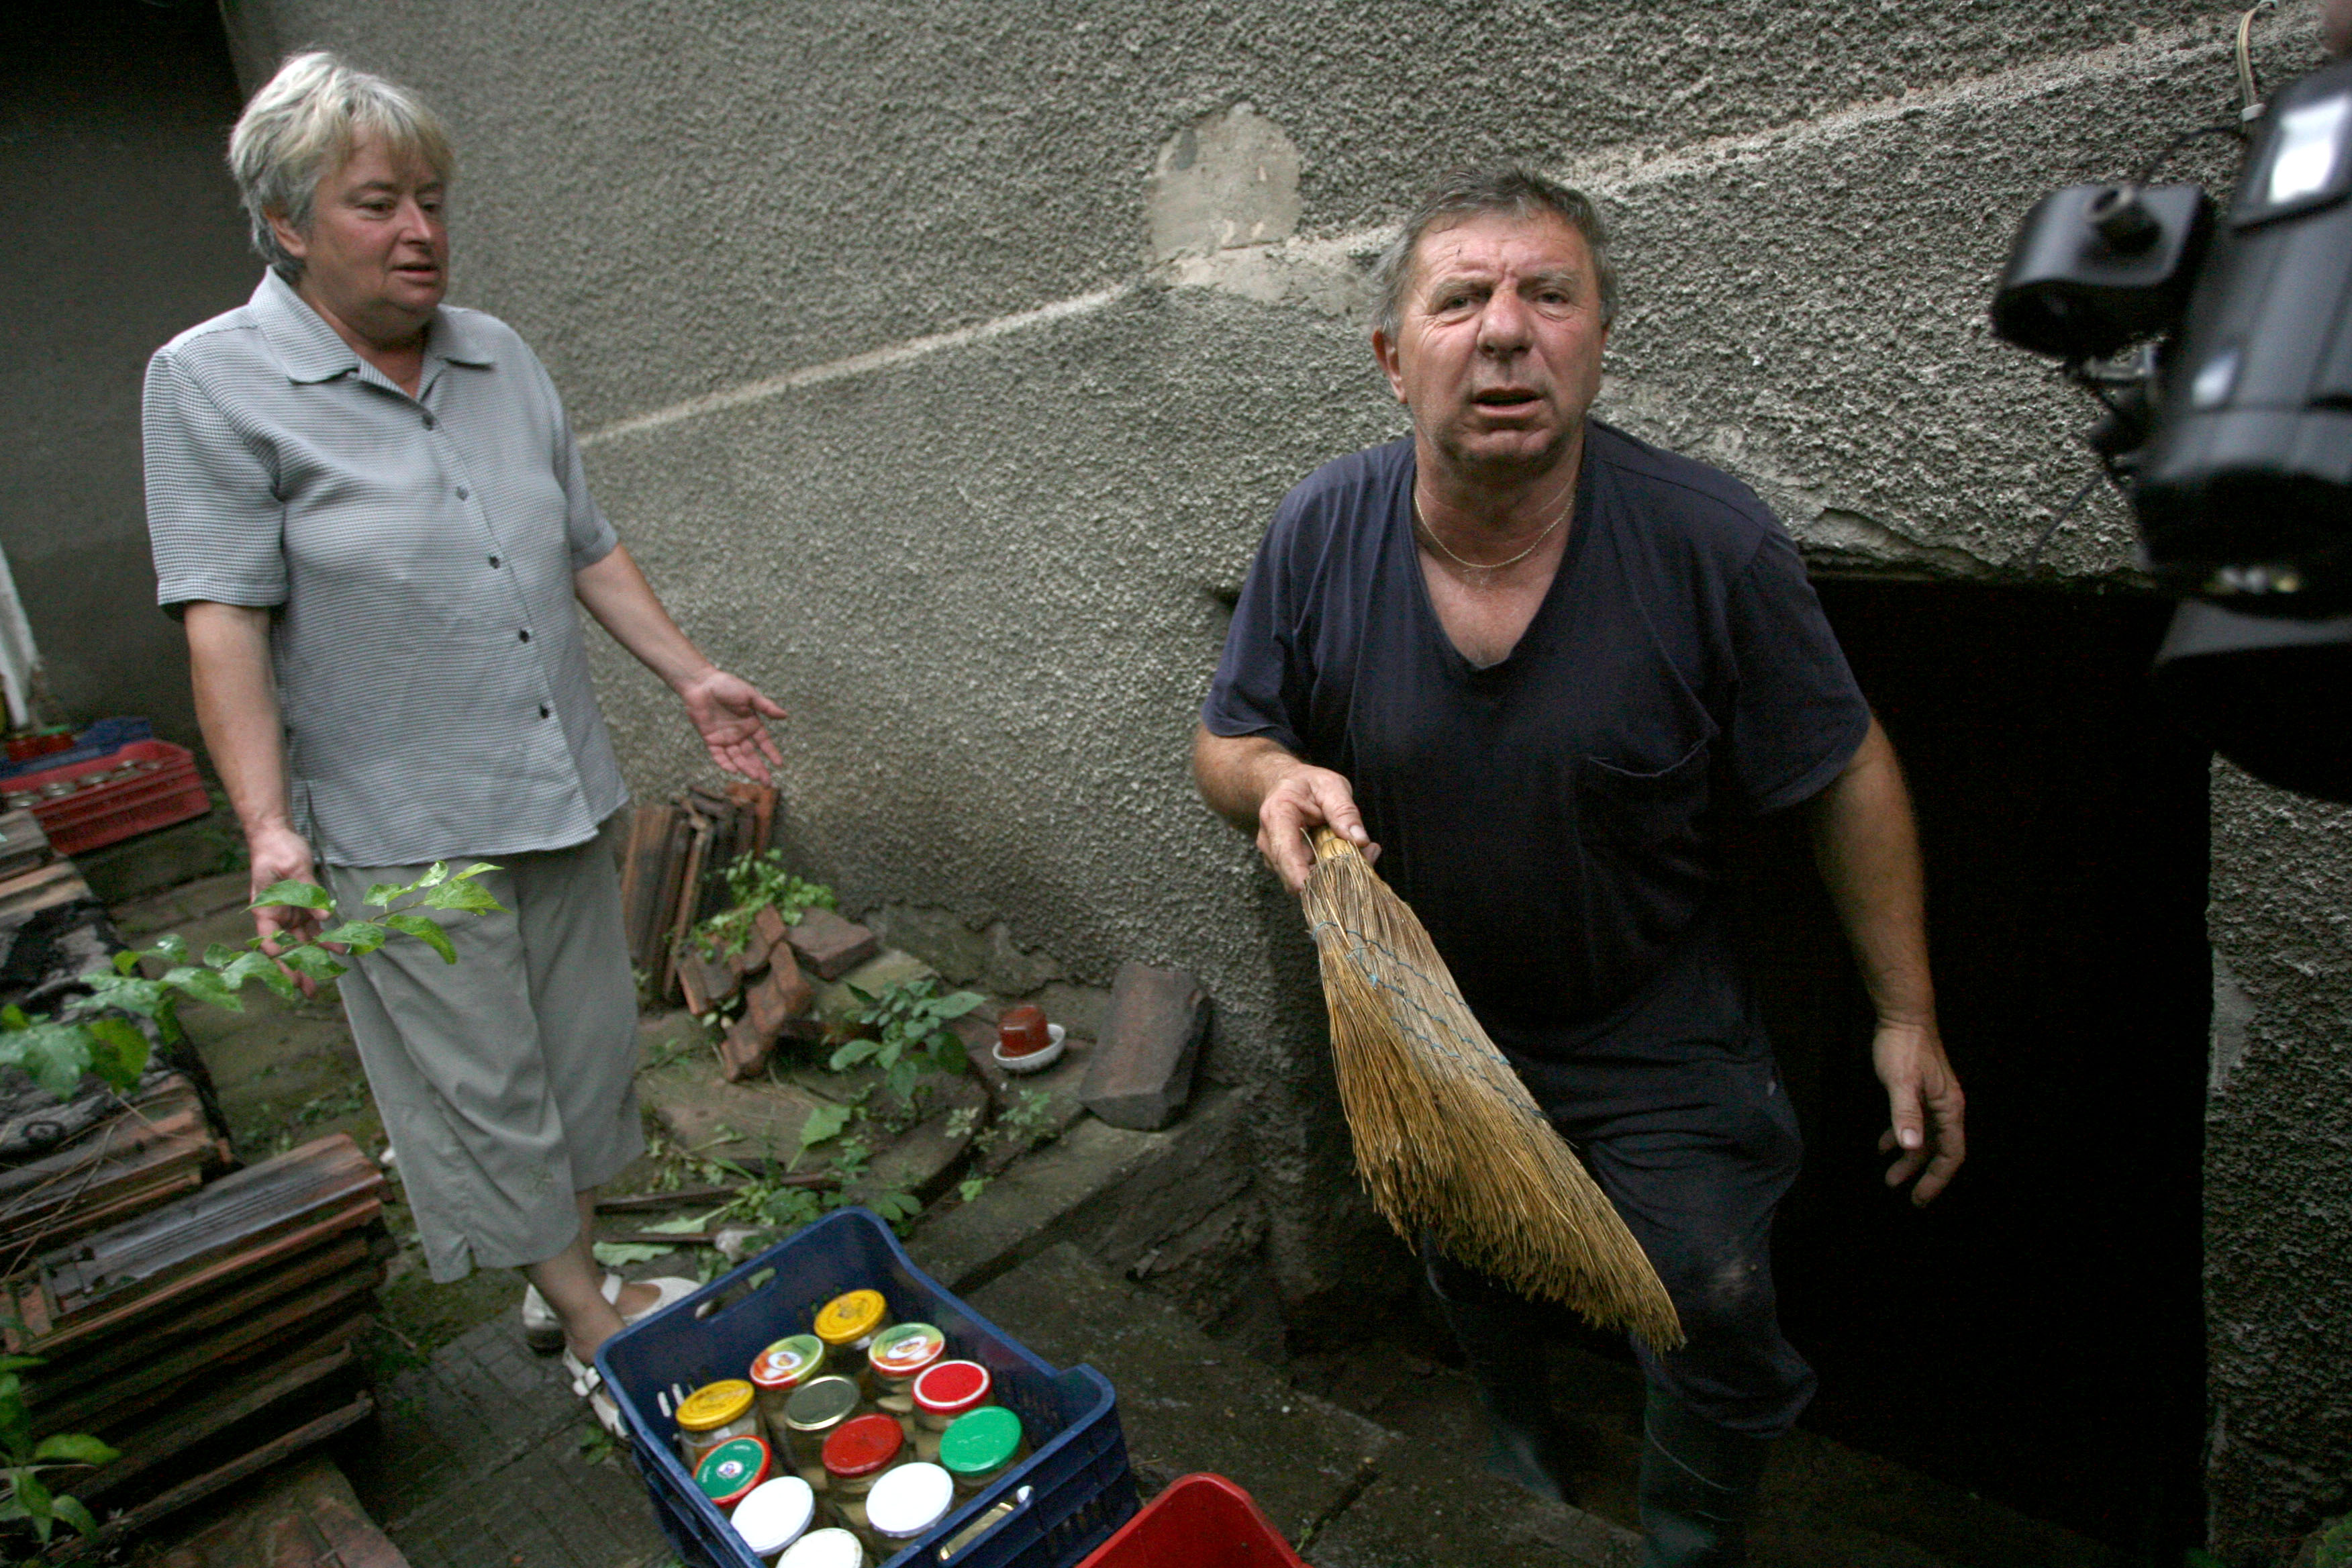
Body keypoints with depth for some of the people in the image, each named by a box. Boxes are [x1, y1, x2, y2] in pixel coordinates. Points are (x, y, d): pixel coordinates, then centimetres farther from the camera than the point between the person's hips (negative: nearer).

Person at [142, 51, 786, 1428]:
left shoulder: (503, 360, 9)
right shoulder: (214, 382, -7)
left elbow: (589, 547, 14)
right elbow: (225, 619, -13)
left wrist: (693, 674, 8)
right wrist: (269, 824, -20)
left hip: (562, 794, 6)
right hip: (400, 829, -5)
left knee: (584, 1053, 16)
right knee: (482, 1086, 6)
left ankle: (576, 1274, 37)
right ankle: (590, 1328, 24)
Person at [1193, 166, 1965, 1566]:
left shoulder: (1709, 539, -24)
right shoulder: (1322, 532, -19)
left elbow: (1848, 776, -12)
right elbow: (1225, 743, -7)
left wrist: (1908, 1014, -9)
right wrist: (1276, 778, -31)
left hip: (1661, 1042, -2)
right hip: (1427, 1029, 3)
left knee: (1722, 1346, 12)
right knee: (1469, 1275, 29)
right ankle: (1517, 1411, 66)